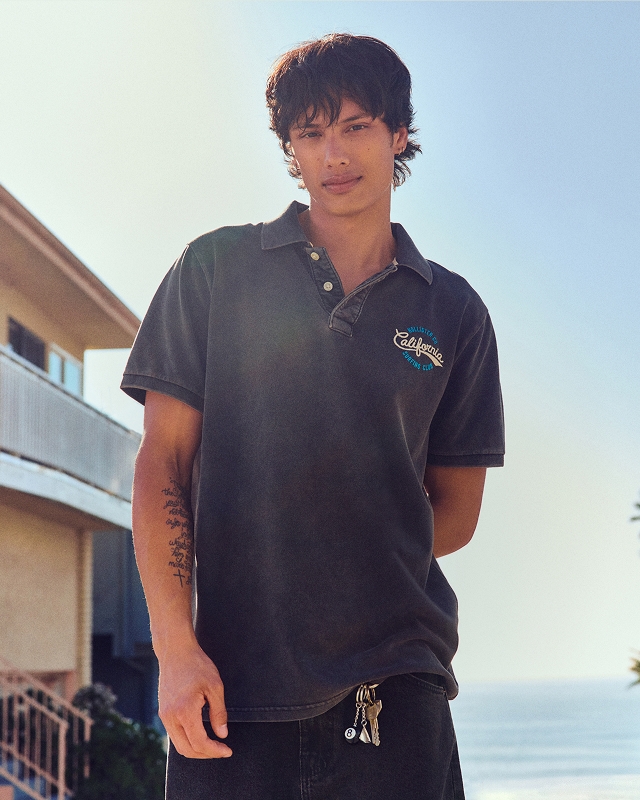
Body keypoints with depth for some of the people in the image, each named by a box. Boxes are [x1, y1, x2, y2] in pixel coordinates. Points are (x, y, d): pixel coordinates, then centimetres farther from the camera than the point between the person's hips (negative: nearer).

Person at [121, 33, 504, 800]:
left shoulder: (453, 312, 10)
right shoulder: (217, 269, 6)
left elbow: (455, 513, 15)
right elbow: (163, 464, 2)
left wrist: (338, 572, 2)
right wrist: (175, 645, -8)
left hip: (396, 680, 1)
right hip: (231, 677, -1)